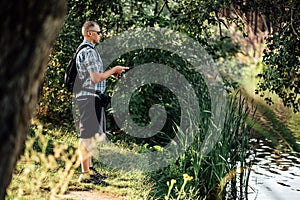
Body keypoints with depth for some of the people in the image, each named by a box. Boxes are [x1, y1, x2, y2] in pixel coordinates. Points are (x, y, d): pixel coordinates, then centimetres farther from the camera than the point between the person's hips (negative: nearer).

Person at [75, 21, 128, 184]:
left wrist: (111, 73, 17)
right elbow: (96, 78, -19)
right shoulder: (89, 51, -15)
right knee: (87, 135, -9)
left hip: (89, 97, 11)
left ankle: (89, 169, 24)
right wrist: (113, 70, -6)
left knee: (89, 134, 16)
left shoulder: (84, 50, 19)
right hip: (89, 97, -11)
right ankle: (85, 174, -6)